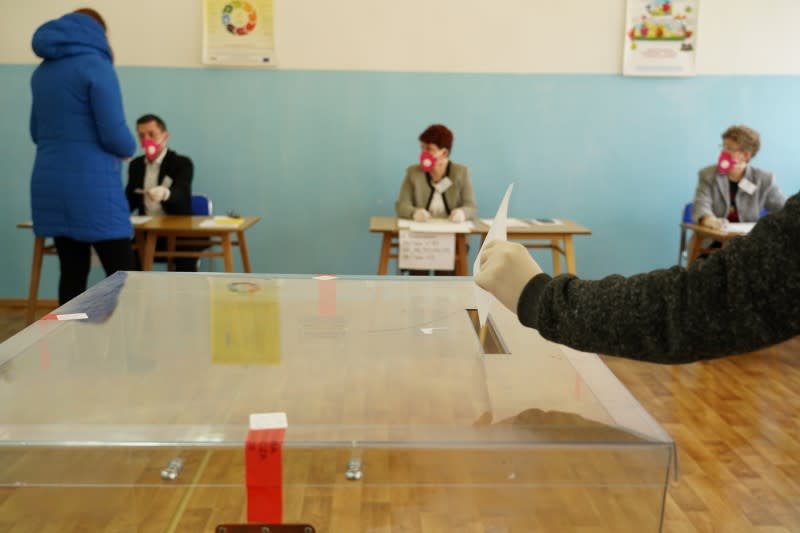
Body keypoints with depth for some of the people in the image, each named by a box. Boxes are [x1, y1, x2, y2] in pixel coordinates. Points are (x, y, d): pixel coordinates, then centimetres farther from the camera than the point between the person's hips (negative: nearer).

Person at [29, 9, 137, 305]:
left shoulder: (42, 72, 14)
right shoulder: (95, 65, -8)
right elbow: (114, 134, -13)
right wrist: (129, 148, 6)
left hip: (50, 184, 7)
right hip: (91, 185, -7)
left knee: (72, 272, 9)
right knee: (121, 273, -3)